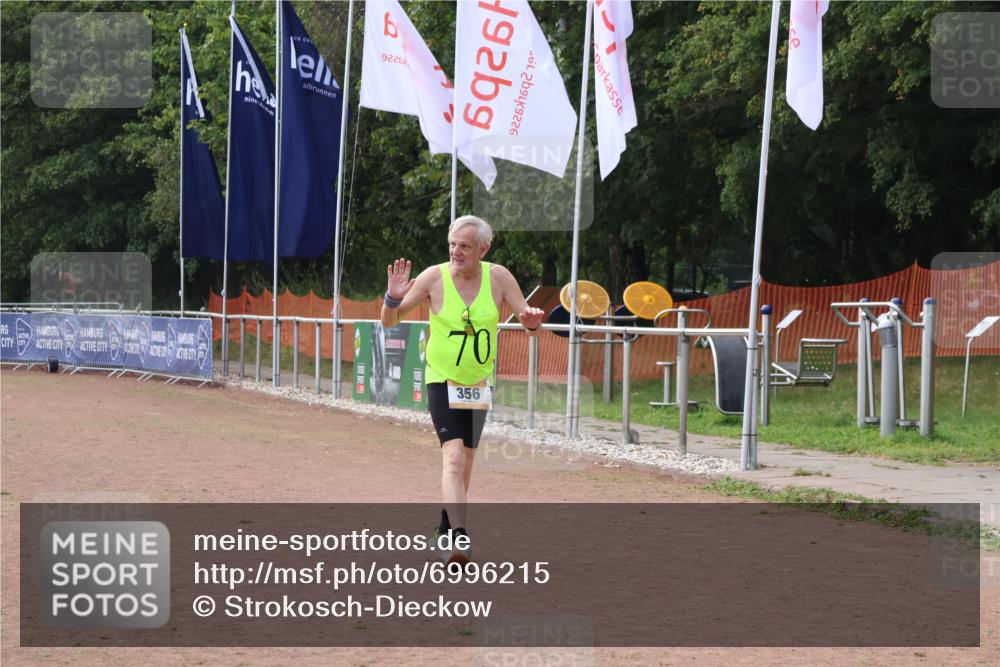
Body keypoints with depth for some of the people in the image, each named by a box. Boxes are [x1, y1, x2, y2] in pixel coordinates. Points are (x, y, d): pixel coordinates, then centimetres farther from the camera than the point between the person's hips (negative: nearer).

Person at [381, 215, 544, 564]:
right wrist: (393, 298, -27)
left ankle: (446, 525, 35)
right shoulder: (434, 276, -12)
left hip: (479, 384, 4)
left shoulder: (499, 277, -6)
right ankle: (458, 537, -29)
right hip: (442, 382, -4)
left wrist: (532, 322, -26)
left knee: (465, 461, 14)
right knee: (453, 457, -21)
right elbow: (390, 322, -6)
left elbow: (531, 325, -2)